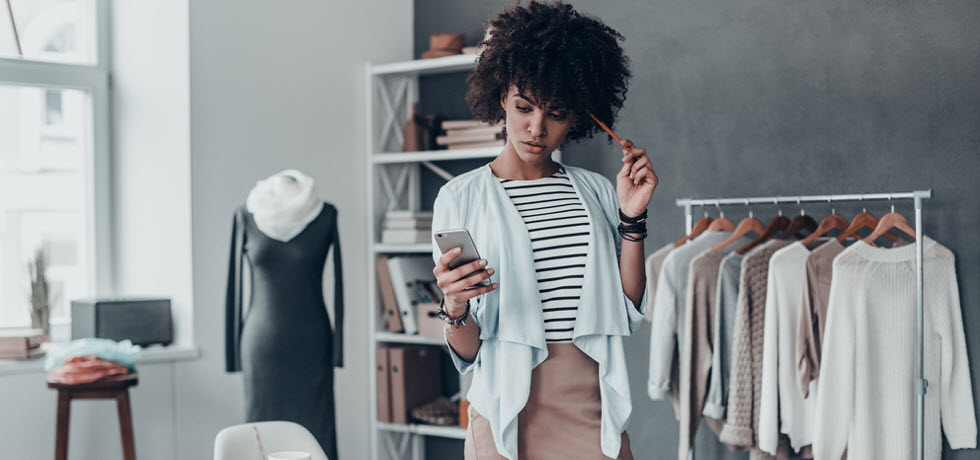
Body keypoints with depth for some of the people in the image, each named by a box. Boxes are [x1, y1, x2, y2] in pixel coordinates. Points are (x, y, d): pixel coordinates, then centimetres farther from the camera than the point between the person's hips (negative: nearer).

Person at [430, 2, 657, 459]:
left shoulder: (596, 192, 8)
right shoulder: (461, 197, -1)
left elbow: (629, 313, 2)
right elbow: (468, 354, -3)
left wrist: (631, 220, -3)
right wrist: (455, 310, -23)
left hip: (594, 412, 2)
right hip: (510, 415, -2)